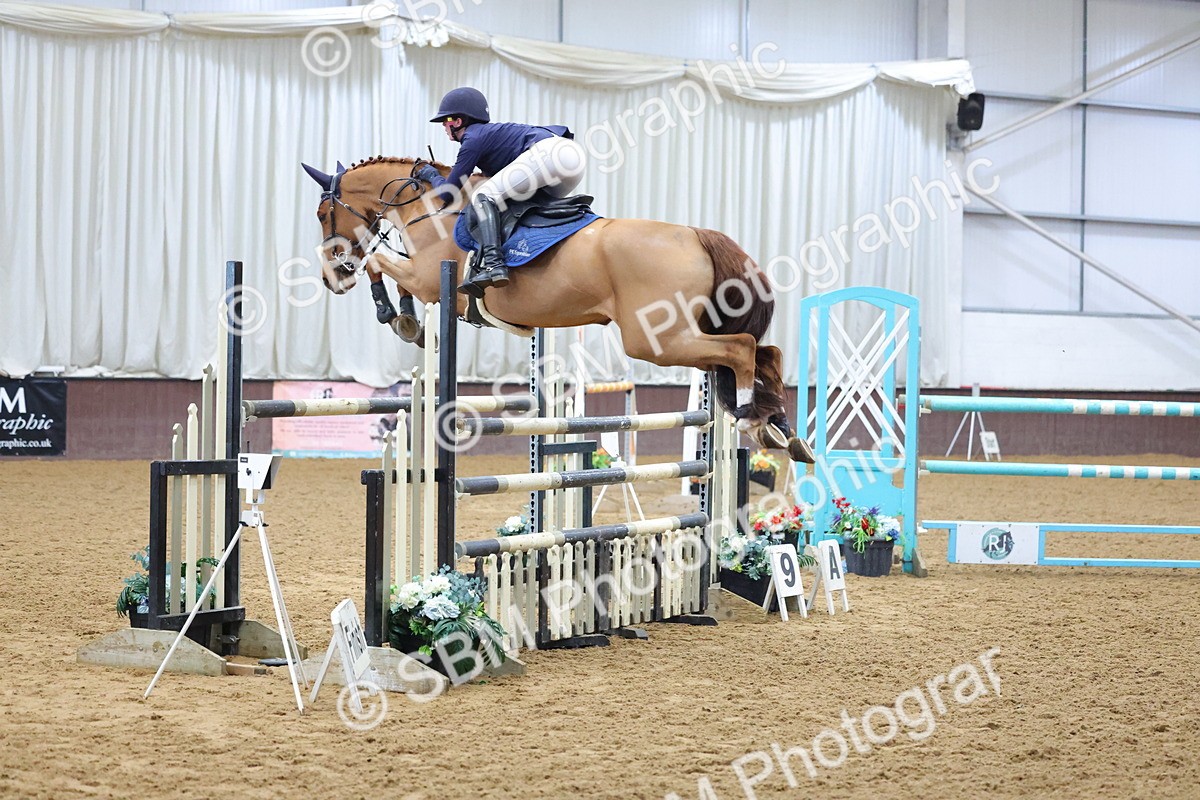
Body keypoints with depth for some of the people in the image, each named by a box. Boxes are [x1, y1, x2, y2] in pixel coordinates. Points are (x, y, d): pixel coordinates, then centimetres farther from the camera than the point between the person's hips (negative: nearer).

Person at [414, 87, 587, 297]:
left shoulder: (473, 139, 2)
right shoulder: (491, 132, 29)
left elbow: (448, 190, 5)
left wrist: (432, 176, 26)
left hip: (548, 152, -10)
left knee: (484, 195, -12)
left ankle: (493, 264, -29)